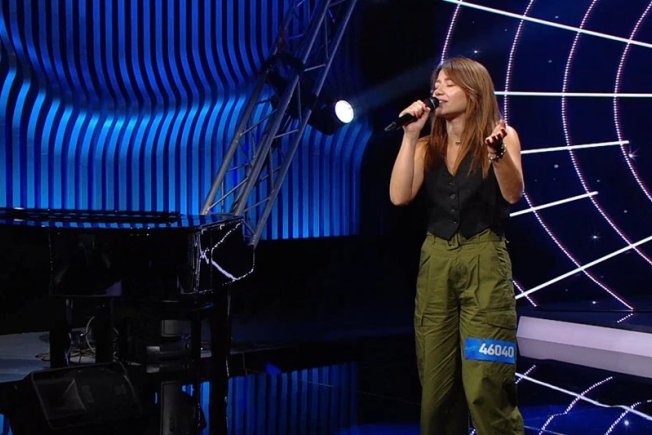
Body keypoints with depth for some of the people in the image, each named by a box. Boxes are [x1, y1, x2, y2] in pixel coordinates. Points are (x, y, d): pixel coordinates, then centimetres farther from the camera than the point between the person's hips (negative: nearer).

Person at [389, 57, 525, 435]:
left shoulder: (500, 135, 0)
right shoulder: (429, 146, 10)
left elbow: (513, 194, -16)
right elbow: (400, 196, -5)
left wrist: (498, 152, -34)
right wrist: (410, 136, -7)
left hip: (484, 260, -4)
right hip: (436, 261, 4)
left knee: (485, 385, -10)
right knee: (436, 382, 8)